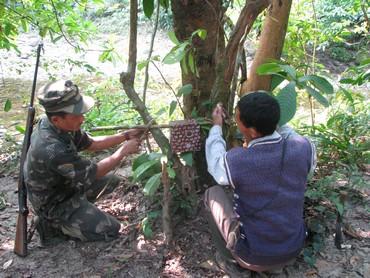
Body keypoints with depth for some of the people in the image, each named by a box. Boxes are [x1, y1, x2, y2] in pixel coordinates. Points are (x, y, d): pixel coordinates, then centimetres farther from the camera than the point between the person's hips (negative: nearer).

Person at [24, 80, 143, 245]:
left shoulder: (56, 125, -12)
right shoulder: (53, 150, -39)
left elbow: (91, 144, 3)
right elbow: (95, 172, -24)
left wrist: (125, 136, -5)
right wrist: (124, 151, -14)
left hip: (65, 185, 9)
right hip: (55, 203, -8)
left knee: (112, 181, 18)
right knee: (111, 231, -5)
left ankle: (79, 208, 13)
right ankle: (54, 225, 2)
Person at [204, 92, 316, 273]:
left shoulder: (236, 161, -27)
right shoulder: (304, 148, -18)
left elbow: (215, 162, 0)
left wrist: (217, 126, 12)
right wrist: (276, 121, 13)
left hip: (254, 256, -3)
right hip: (294, 249, 4)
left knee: (213, 193, 12)